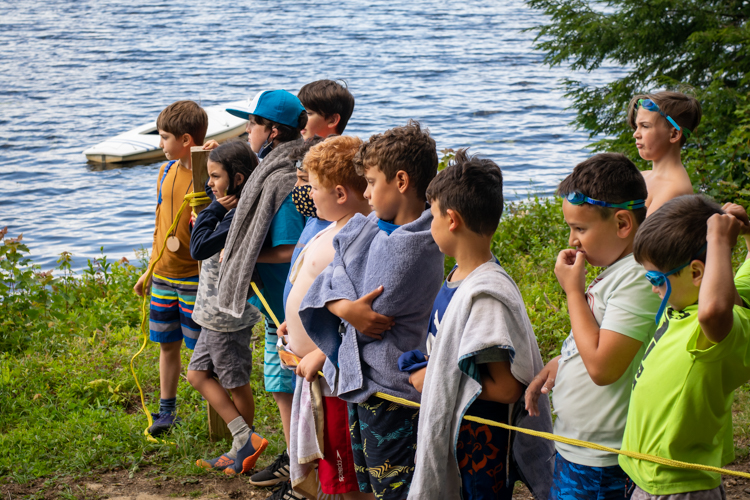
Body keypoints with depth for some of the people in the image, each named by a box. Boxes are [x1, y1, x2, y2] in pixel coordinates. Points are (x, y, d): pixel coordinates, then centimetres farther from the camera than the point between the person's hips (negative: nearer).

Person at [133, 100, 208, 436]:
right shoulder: (166, 172, 8)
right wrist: (149, 270, 19)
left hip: (196, 277, -7)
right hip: (163, 275, 7)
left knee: (202, 346, 1)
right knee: (167, 343, 13)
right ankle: (167, 410, 24)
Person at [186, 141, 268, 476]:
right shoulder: (231, 208, 7)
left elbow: (199, 248, -27)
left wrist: (215, 208, -18)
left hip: (229, 314, -10)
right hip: (215, 313, 10)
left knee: (236, 383, 1)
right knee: (198, 374, 13)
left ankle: (243, 447, 13)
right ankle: (245, 440, 13)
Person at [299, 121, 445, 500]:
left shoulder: (412, 245, -19)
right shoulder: (368, 228, 8)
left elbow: (374, 316, -18)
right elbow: (329, 280, 0)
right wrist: (348, 308, -19)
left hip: (387, 388, -9)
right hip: (361, 381, 9)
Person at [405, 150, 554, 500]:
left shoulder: (487, 295, -24)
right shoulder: (458, 277, 4)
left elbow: (506, 388, -24)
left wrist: (436, 382, -15)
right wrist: (425, 372, 1)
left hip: (479, 441, -9)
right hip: (448, 429, 9)